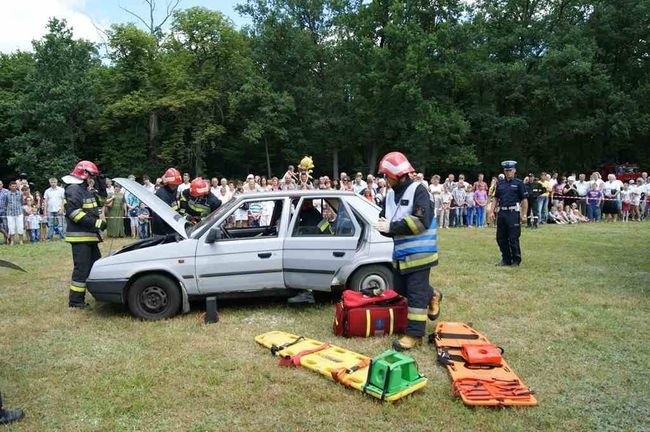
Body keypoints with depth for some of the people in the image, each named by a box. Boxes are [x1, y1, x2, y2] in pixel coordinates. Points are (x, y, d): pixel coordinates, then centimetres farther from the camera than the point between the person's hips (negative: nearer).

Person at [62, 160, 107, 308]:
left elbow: (101, 198, 26)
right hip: (80, 237, -10)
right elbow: (74, 212, -23)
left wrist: (100, 181, 13)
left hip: (90, 236, 10)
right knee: (82, 268, -8)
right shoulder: (73, 189, -13)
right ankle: (75, 300, -1)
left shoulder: (85, 190, 19)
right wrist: (96, 223, -23)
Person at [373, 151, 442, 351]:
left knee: (416, 293, -4)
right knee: (400, 289, 19)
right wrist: (383, 226, -11)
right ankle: (432, 296, 42)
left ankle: (414, 335, 5)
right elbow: (384, 220, 14)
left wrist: (392, 227, -24)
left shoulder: (418, 191, -13)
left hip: (419, 253, -8)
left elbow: (422, 221, -24)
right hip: (400, 253, 8)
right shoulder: (391, 195, 10)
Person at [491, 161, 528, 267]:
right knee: (501, 238, 7)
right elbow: (496, 198, 17)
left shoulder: (519, 183, -1)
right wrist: (492, 211, 8)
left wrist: (524, 215, -8)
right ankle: (506, 259, 20)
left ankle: (516, 261, 11)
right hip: (501, 213, 5)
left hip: (513, 213, -5)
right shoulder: (500, 183, 12)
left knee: (513, 239, -2)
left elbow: (524, 200, -3)